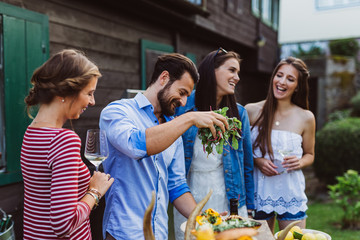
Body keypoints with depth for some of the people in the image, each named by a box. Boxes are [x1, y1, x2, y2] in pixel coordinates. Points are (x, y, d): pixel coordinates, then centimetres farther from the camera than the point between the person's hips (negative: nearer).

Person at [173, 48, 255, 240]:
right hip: (189, 199, -1)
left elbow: (247, 164, 6)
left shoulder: (239, 113, 2)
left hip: (229, 200, 2)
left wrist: (249, 207, 8)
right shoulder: (183, 106, -6)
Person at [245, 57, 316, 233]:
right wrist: (256, 160, -14)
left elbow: (309, 155, 11)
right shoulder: (252, 111, -4)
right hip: (259, 190, 0)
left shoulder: (306, 118, -1)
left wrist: (299, 162, -10)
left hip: (291, 193, 1)